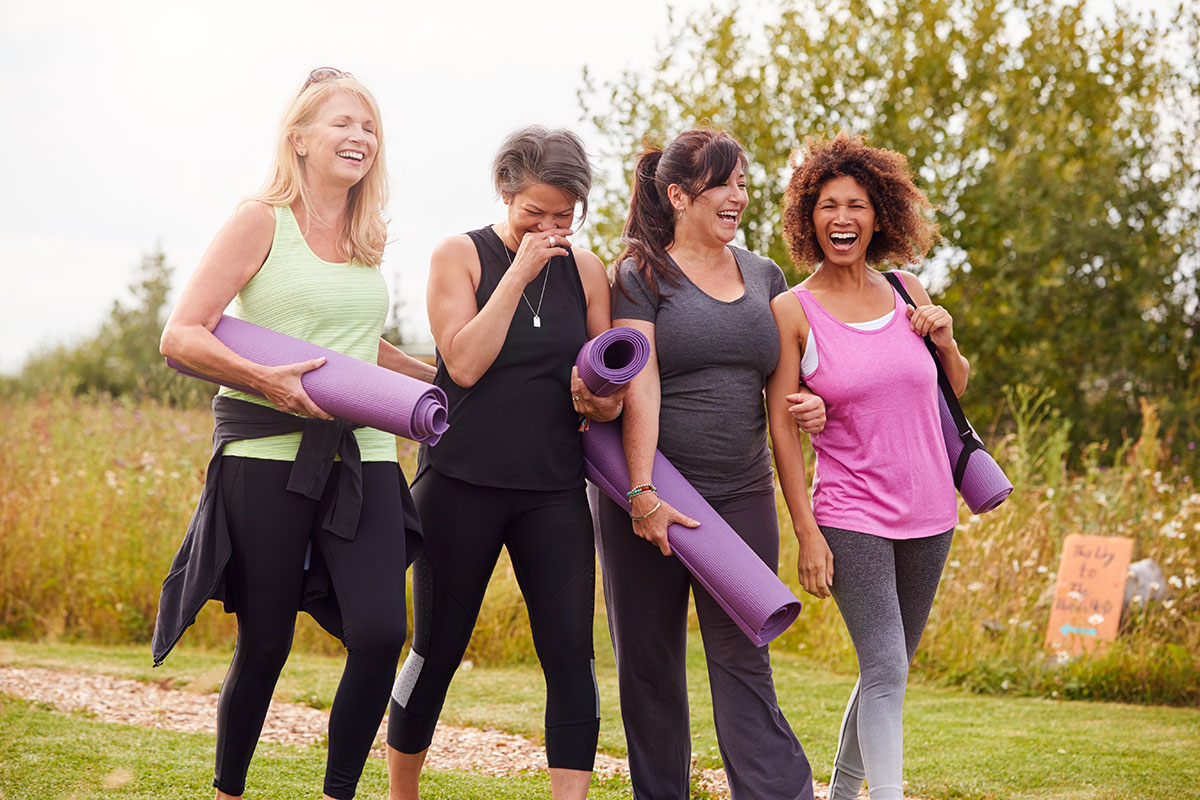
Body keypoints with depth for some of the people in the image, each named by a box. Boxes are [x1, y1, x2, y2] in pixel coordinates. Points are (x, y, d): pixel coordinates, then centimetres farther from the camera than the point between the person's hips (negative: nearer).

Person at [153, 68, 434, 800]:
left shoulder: (368, 238, 16)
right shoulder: (262, 223, -1)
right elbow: (181, 335, -7)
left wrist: (443, 378, 27)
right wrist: (264, 379, -21)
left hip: (362, 454, 5)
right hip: (269, 455, -4)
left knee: (380, 632, -11)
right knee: (264, 646, 0)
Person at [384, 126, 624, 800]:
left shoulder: (586, 271, 9)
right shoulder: (460, 256, -1)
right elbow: (464, 363, -14)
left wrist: (600, 400, -8)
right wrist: (519, 272, -15)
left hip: (554, 490, 3)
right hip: (462, 484, -3)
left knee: (572, 654, -7)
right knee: (437, 649, 5)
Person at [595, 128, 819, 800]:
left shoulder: (765, 276, 13)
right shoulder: (641, 277, -1)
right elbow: (640, 386, -11)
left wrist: (812, 403, -3)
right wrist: (643, 493, -21)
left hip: (742, 496, 3)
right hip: (651, 496, -2)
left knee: (742, 659, -2)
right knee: (649, 662, 5)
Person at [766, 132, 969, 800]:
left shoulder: (906, 291, 6)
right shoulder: (793, 311, -6)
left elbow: (958, 388, 18)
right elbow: (782, 425, -6)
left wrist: (946, 339, -4)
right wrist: (806, 532, -11)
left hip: (928, 511, 5)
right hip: (851, 517, -5)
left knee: (888, 670, 14)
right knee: (887, 670, -14)